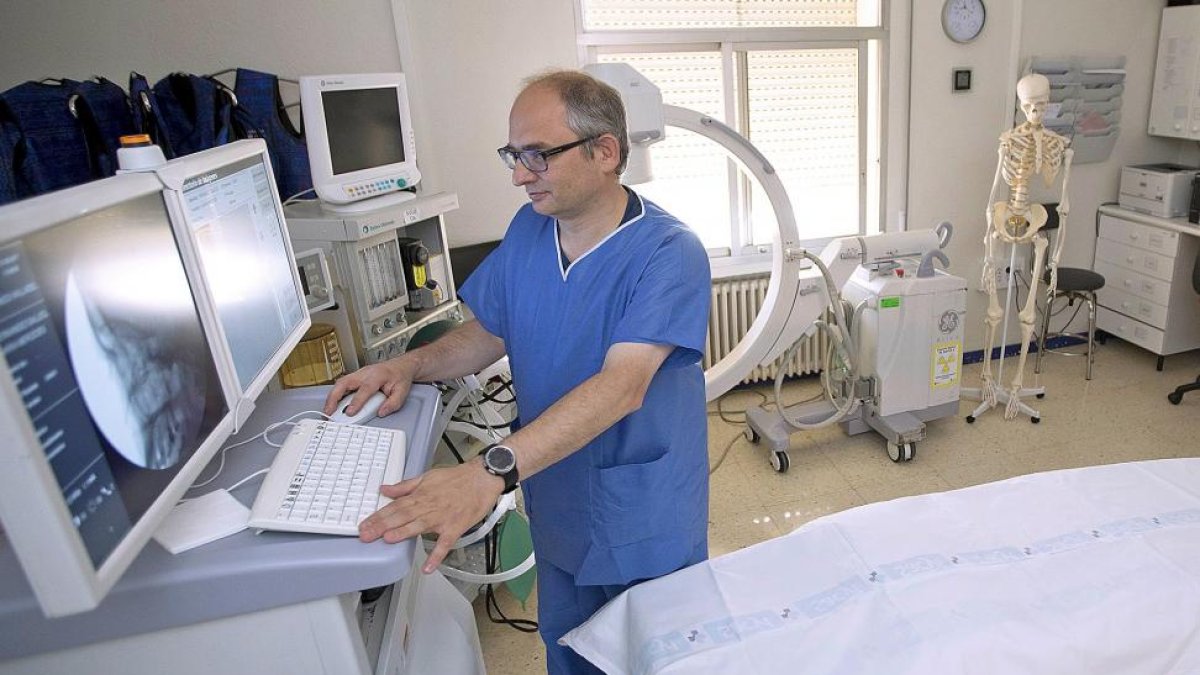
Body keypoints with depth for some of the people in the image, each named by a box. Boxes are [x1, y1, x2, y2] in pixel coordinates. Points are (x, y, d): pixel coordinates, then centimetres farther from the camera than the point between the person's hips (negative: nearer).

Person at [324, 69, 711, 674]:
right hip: (558, 509, 5)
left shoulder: (669, 253, -24)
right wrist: (412, 365, -13)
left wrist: (487, 475, -45)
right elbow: (488, 332, 7)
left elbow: (622, 386, -36)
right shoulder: (528, 230, -3)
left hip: (647, 524, -5)